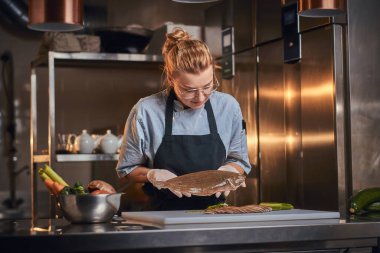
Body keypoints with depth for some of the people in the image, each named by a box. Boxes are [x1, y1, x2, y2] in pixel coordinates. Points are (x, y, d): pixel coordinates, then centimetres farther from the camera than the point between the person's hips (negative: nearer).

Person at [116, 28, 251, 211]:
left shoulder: (228, 106, 0)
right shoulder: (146, 111, -8)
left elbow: (239, 161, 13)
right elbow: (127, 170, 4)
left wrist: (227, 171, -10)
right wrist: (156, 175, -15)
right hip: (163, 215, -1)